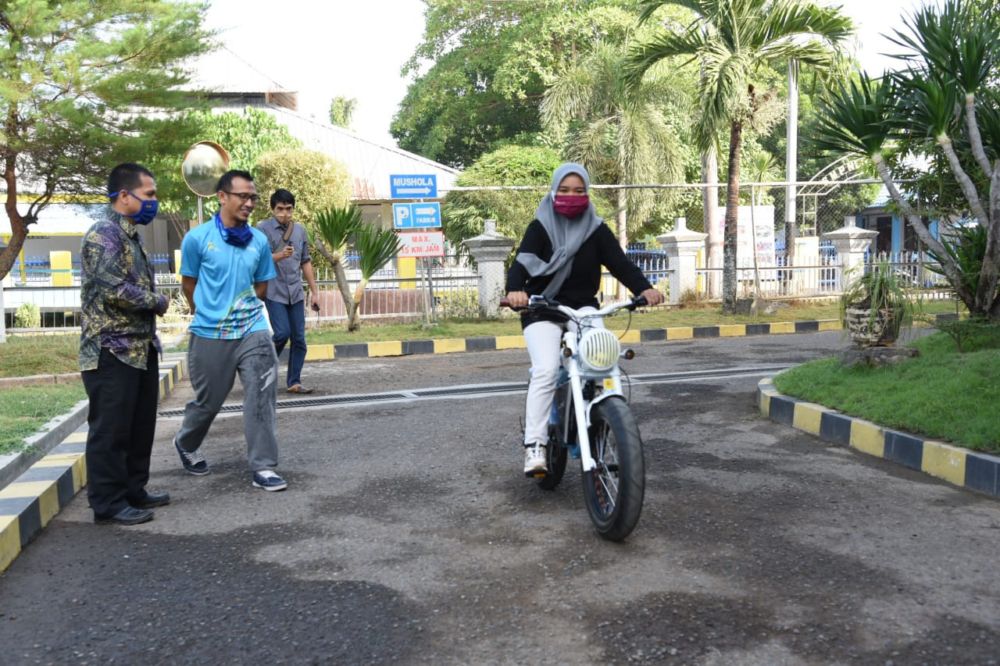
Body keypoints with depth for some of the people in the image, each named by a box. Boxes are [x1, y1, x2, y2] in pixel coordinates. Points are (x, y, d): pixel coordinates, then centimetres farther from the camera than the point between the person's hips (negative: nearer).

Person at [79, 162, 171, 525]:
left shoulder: (130, 235, 15)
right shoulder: (103, 234, -15)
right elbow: (115, 290, -24)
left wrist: (153, 304, 4)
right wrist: (158, 301, -10)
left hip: (140, 348, 10)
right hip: (111, 352, -10)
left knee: (140, 426, 15)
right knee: (110, 430, 0)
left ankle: (134, 491, 27)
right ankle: (108, 503, 9)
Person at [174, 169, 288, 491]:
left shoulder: (259, 240, 3)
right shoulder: (197, 238, -6)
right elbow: (188, 284, 6)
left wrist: (240, 309, 10)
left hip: (252, 330, 2)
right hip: (210, 335, -2)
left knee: (261, 396, -10)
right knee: (208, 401, 12)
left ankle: (263, 468, -2)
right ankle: (185, 443, 42)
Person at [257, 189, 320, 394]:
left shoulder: (299, 230, 12)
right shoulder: (263, 229, -4)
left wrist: (314, 291, 15)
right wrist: (279, 256, -25)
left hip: (296, 292, 5)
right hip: (274, 291, -5)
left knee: (299, 338, 2)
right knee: (282, 333, -13)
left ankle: (294, 382, 9)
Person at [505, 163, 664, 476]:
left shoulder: (596, 230, 7)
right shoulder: (540, 228, 0)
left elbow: (619, 261, -5)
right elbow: (522, 262, -16)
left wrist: (644, 288, -25)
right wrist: (515, 289, -40)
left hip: (583, 308, 2)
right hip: (542, 311, -2)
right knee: (546, 371, -24)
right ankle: (534, 444, -22)